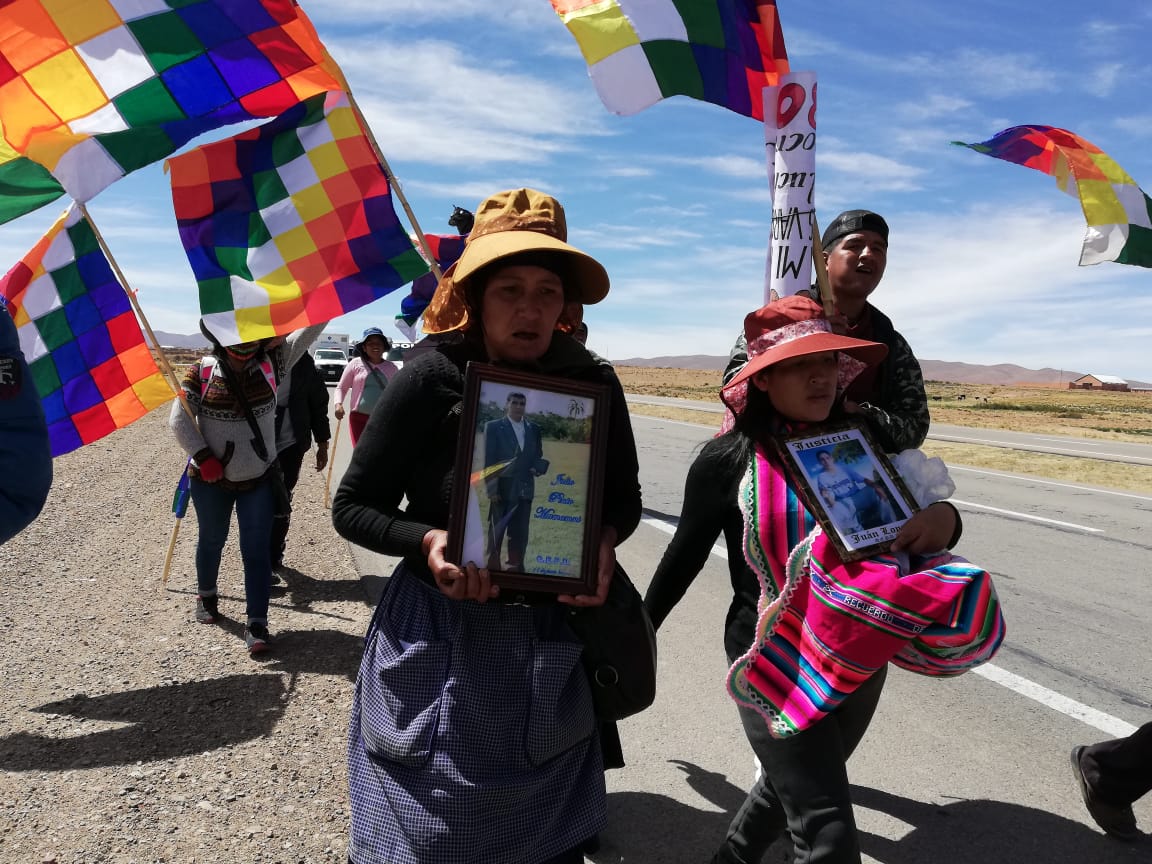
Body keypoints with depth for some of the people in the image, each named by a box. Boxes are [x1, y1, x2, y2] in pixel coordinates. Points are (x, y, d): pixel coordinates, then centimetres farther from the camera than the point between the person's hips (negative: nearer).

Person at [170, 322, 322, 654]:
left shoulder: (272, 363, -8)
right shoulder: (201, 371, -9)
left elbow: (311, 326, -14)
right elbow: (179, 419, -7)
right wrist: (204, 457, -15)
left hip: (259, 479, 0)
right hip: (211, 479, 0)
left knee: (256, 550, -1)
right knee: (211, 540, 20)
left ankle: (257, 624, 4)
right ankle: (206, 595, 46)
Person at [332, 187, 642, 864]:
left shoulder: (593, 385, -6)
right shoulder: (430, 381, -13)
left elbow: (624, 498, 7)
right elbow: (353, 506, -5)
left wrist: (605, 541, -14)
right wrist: (428, 541, -23)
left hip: (550, 639, 3)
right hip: (438, 640, -2)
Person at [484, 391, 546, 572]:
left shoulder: (534, 429, 10)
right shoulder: (493, 427, -2)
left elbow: (538, 456, 17)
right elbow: (489, 460, -5)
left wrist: (538, 468, -6)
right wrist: (491, 489, -11)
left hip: (524, 489, 3)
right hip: (502, 489, -3)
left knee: (520, 533, 7)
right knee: (496, 531, 5)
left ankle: (516, 567, 16)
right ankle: (493, 567, 15)